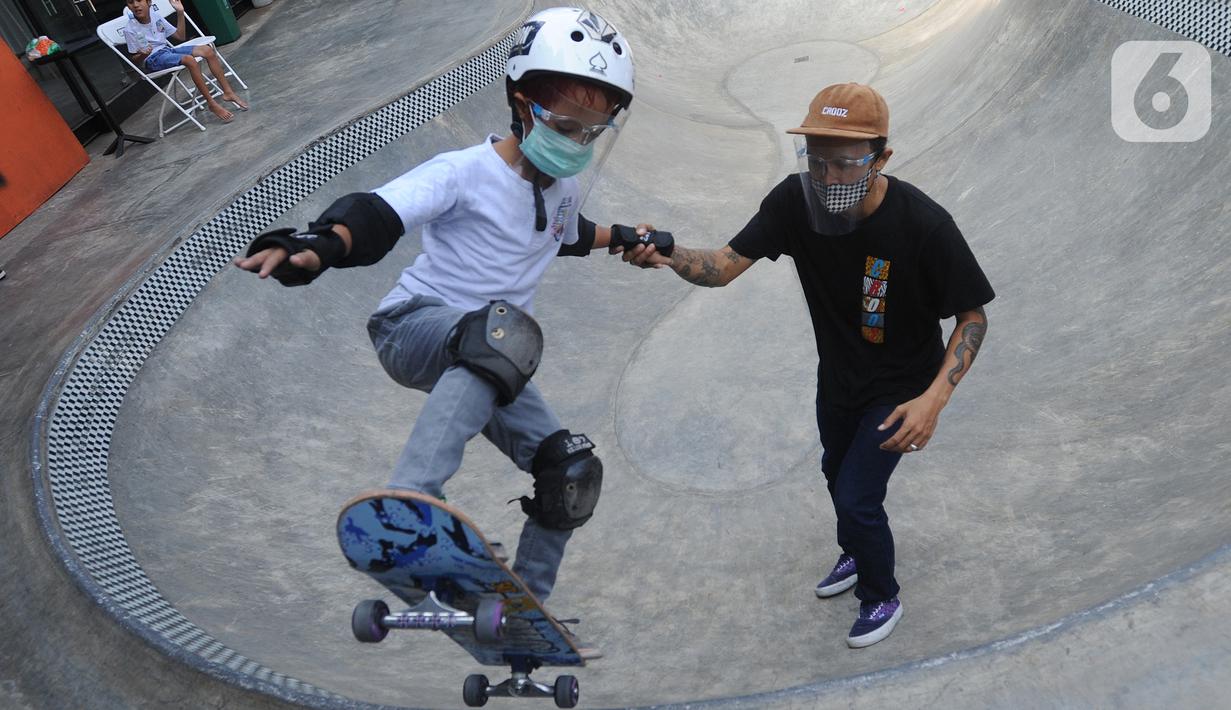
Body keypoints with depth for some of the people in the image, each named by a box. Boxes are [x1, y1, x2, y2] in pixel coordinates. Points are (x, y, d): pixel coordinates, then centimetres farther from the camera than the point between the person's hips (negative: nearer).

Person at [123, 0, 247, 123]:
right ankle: (212, 103, -28)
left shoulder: (156, 16, 5)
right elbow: (135, 60, -6)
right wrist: (143, 55, -29)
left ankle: (228, 92, -11)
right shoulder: (130, 30, -10)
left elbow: (180, 36, 13)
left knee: (207, 49, -12)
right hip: (153, 60, -6)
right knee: (189, 60, -32)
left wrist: (180, 12, 3)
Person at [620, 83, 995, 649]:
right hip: (837, 374, 5)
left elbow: (973, 317, -21)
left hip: (900, 387, -5)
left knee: (857, 496, -2)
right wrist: (666, 256, -48)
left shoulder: (924, 225, -32)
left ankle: (881, 597, 31)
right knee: (837, 473, 25)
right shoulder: (796, 200, -23)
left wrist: (935, 398, -34)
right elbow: (725, 266, -27)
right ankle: (857, 555, 57)